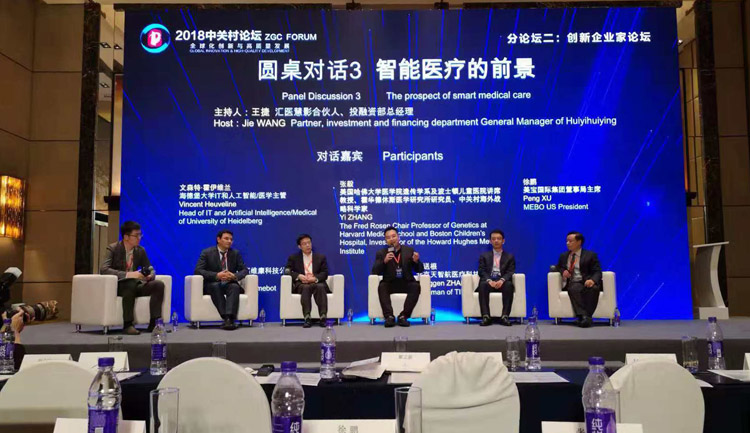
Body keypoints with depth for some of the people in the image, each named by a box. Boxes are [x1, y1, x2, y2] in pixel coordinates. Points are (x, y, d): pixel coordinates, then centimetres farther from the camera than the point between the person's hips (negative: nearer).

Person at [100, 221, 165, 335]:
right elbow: (103, 269, -22)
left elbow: (150, 268, 16)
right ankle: (127, 324, -33)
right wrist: (128, 275, -32)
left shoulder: (140, 250, 7)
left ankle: (154, 323, -23)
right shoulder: (113, 249, -7)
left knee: (159, 285, -20)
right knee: (131, 283, -39)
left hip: (134, 284, 5)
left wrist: (150, 275, -11)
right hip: (117, 286, -5)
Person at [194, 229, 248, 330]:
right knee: (215, 286, -36)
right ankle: (226, 318, -42)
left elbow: (244, 270, 4)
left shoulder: (235, 253, 8)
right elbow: (198, 270, -11)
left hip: (229, 284, 2)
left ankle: (230, 318, -47)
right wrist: (217, 275, -26)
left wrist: (235, 276, -21)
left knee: (235, 287, -32)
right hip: (212, 286, -2)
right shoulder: (207, 253, -1)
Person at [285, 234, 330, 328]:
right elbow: (287, 271, 5)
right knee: (306, 287, -37)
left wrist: (315, 278, -14)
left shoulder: (321, 257, 19)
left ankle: (323, 317, -44)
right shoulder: (293, 258, 18)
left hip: (317, 283, 1)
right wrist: (299, 276, -15)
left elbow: (325, 273, 8)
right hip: (301, 284, -1)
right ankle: (307, 318, -47)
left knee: (320, 287, -36)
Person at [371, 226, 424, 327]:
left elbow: (419, 270, 8)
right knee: (382, 286, -30)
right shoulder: (381, 253, 7)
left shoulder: (409, 250, 9)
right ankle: (389, 316, -33)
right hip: (390, 284, 0)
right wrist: (384, 261, -20)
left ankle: (403, 316, -29)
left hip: (406, 283, 0)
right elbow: (375, 272, -3)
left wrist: (416, 261, -16)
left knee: (416, 286, -29)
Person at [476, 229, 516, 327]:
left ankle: (505, 316, -38)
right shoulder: (484, 256, 19)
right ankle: (486, 316, -40)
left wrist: (502, 280, -19)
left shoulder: (509, 257, 19)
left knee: (509, 285, -35)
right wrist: (489, 280, -17)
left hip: (502, 283, 0)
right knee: (483, 285, -35)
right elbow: (482, 271, 5)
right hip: (488, 281, 0)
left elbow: (510, 272, 4)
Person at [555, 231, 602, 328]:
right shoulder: (564, 256, 22)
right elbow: (558, 267, 30)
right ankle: (583, 316, -47)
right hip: (572, 284, 1)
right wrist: (562, 271, 4)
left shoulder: (590, 255, 11)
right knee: (575, 288, -36)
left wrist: (592, 280, -22)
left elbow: (597, 272, 2)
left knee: (594, 288, -37)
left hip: (587, 283, -1)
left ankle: (587, 316, -40)